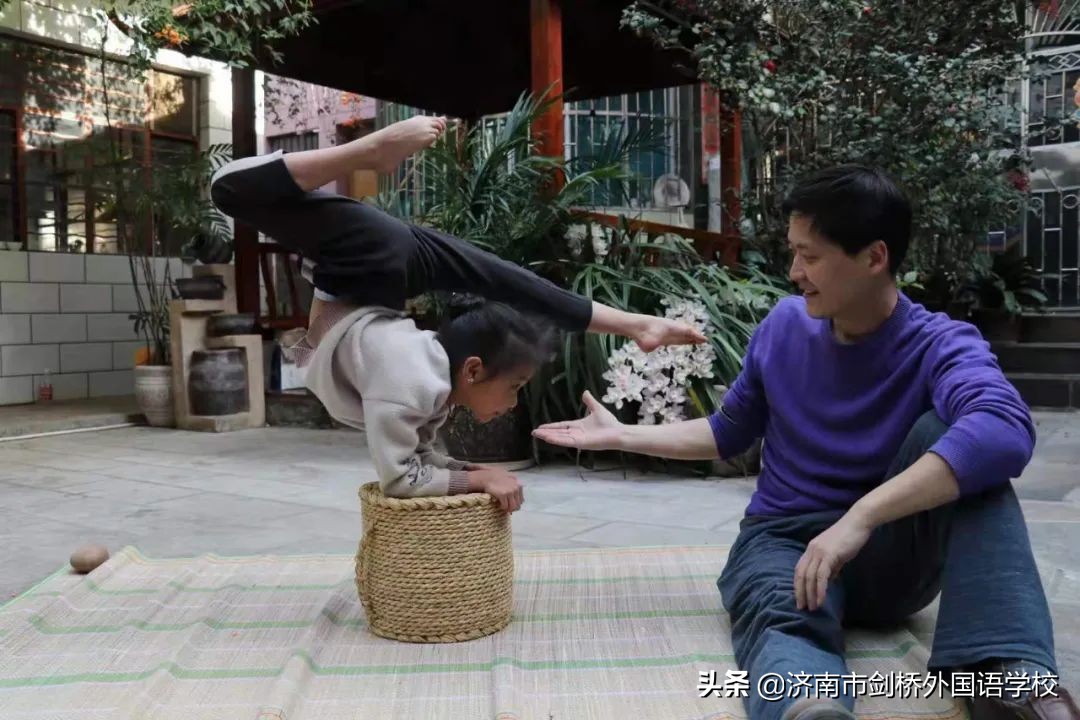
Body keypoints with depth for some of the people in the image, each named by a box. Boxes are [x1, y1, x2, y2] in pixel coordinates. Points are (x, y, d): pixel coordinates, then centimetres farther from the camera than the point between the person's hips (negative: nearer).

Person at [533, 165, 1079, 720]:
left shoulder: (940, 346, -13)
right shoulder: (785, 325, 2)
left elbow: (1005, 432, -37)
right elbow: (728, 433, 16)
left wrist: (861, 517, -46)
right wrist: (621, 435, 11)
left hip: (889, 553, -1)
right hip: (784, 539, 2)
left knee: (944, 432, -31)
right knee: (785, 619, -37)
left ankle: (1007, 674, -41)